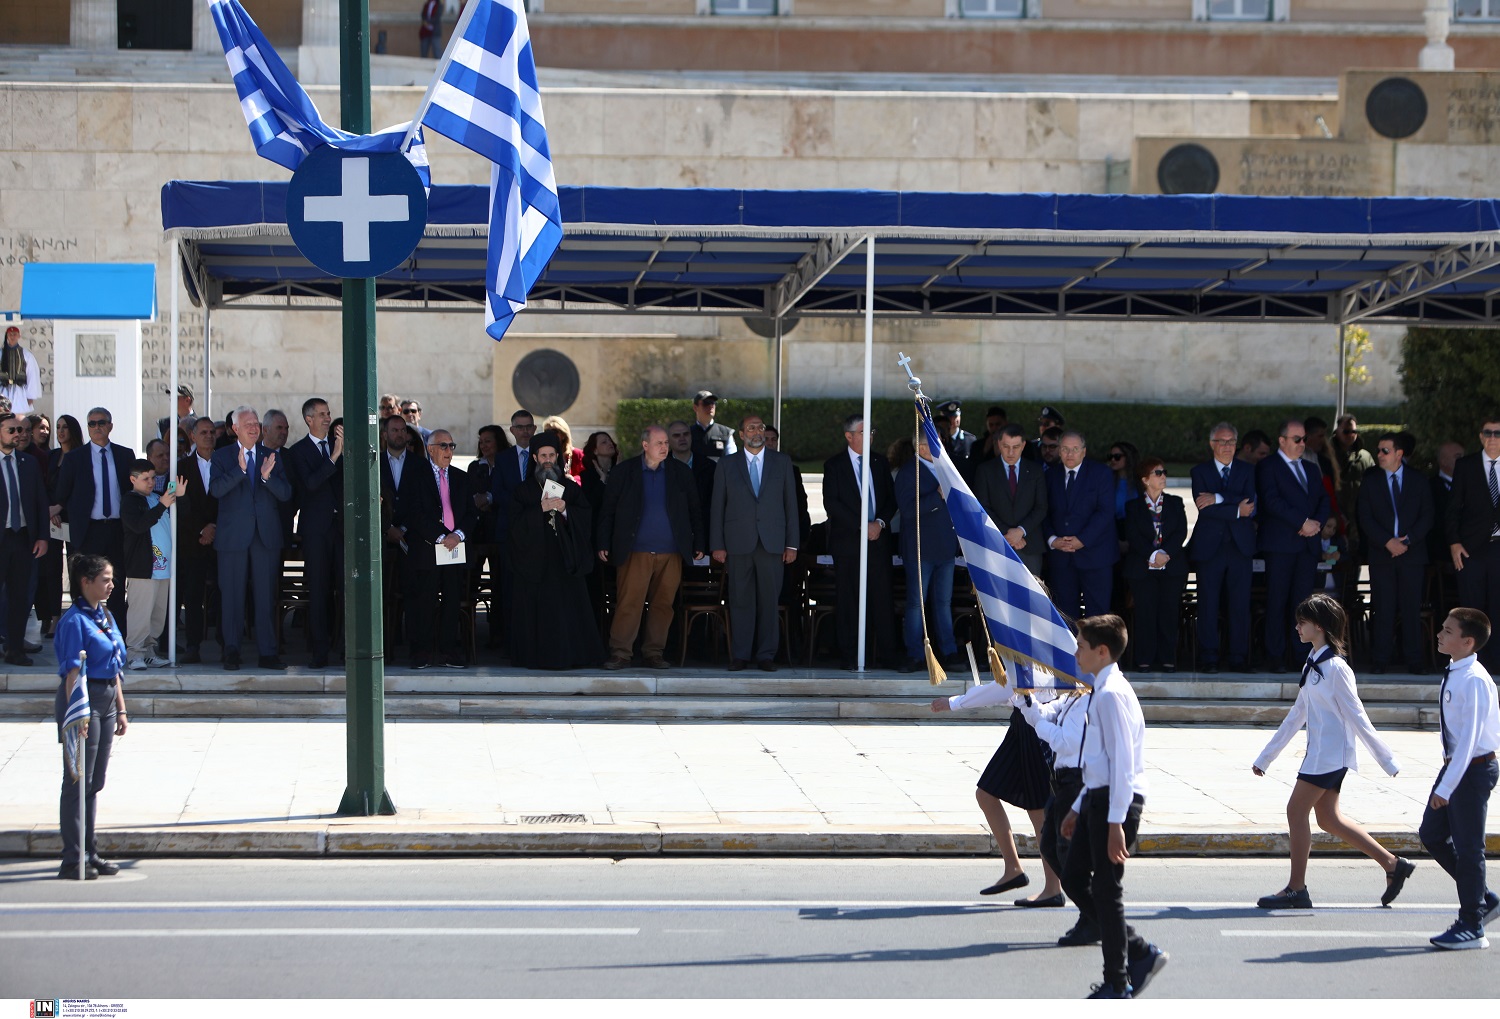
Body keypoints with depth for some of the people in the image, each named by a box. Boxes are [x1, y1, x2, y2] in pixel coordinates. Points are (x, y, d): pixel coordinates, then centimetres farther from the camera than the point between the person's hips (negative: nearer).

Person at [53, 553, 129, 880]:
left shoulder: (105, 616, 13)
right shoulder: (74, 620, -13)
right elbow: (72, 671, -17)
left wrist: (121, 709, 17)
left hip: (106, 698, 9)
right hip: (84, 698, -9)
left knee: (95, 783, 13)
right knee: (77, 782, -4)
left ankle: (89, 853, 20)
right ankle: (72, 859, 0)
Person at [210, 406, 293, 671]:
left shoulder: (272, 457, 11)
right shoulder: (222, 456, 4)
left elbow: (286, 494, 2)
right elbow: (216, 489, -11)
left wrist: (268, 477, -16)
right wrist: (240, 469, -23)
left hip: (267, 536, 2)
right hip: (233, 536, -2)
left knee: (266, 596, 1)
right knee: (232, 595, 1)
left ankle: (268, 653, 4)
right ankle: (231, 651, 9)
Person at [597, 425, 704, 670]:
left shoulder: (681, 472, 10)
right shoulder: (623, 472, 5)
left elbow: (694, 511, 13)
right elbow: (608, 510, 6)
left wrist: (699, 543, 9)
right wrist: (603, 544, 1)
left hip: (671, 553, 2)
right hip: (635, 551, -2)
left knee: (663, 604, 3)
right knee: (628, 603, -8)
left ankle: (654, 653, 11)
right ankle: (620, 653, -4)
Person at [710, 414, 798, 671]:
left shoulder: (782, 462, 10)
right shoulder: (727, 465, 9)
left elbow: (791, 503, 9)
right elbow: (717, 506, 7)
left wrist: (792, 543, 3)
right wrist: (717, 545, 0)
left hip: (772, 542, 0)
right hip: (738, 543, 0)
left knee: (769, 600, 0)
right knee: (741, 600, -1)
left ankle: (766, 655, 6)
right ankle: (740, 655, 4)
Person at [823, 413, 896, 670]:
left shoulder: (880, 462, 14)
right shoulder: (834, 465, 2)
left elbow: (891, 499, 13)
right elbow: (831, 504, -7)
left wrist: (880, 522, -6)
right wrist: (862, 526, -13)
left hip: (878, 540, 3)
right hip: (848, 541, -3)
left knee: (881, 599, -4)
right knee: (848, 601, -3)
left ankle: (883, 656, -2)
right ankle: (849, 656, 1)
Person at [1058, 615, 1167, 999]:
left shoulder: (1111, 694, -16)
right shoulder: (1103, 691, 15)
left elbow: (1122, 761, -21)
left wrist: (1115, 822, -23)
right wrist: (1079, 808, 26)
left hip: (1116, 800, -10)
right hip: (1098, 797, 10)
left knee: (1105, 891, -2)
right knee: (1074, 879, 13)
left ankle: (1118, 985, 8)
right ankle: (1139, 953, 19)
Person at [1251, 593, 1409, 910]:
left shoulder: (1335, 668, -15)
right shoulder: (1313, 664, 13)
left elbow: (1358, 718, -15)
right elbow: (1296, 715, 19)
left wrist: (1387, 760, -13)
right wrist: (1264, 758, 21)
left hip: (1331, 751, -9)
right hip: (1319, 751, 9)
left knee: (1296, 811, -7)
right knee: (1328, 817, 11)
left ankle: (1296, 889, 0)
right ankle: (1392, 864, 18)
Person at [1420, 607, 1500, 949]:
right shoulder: (1454, 674, 7)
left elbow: (1470, 736, -24)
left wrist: (1447, 786, -25)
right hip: (1455, 764, 9)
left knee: (1468, 845, 0)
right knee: (1432, 835, 14)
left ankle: (1471, 927, 12)